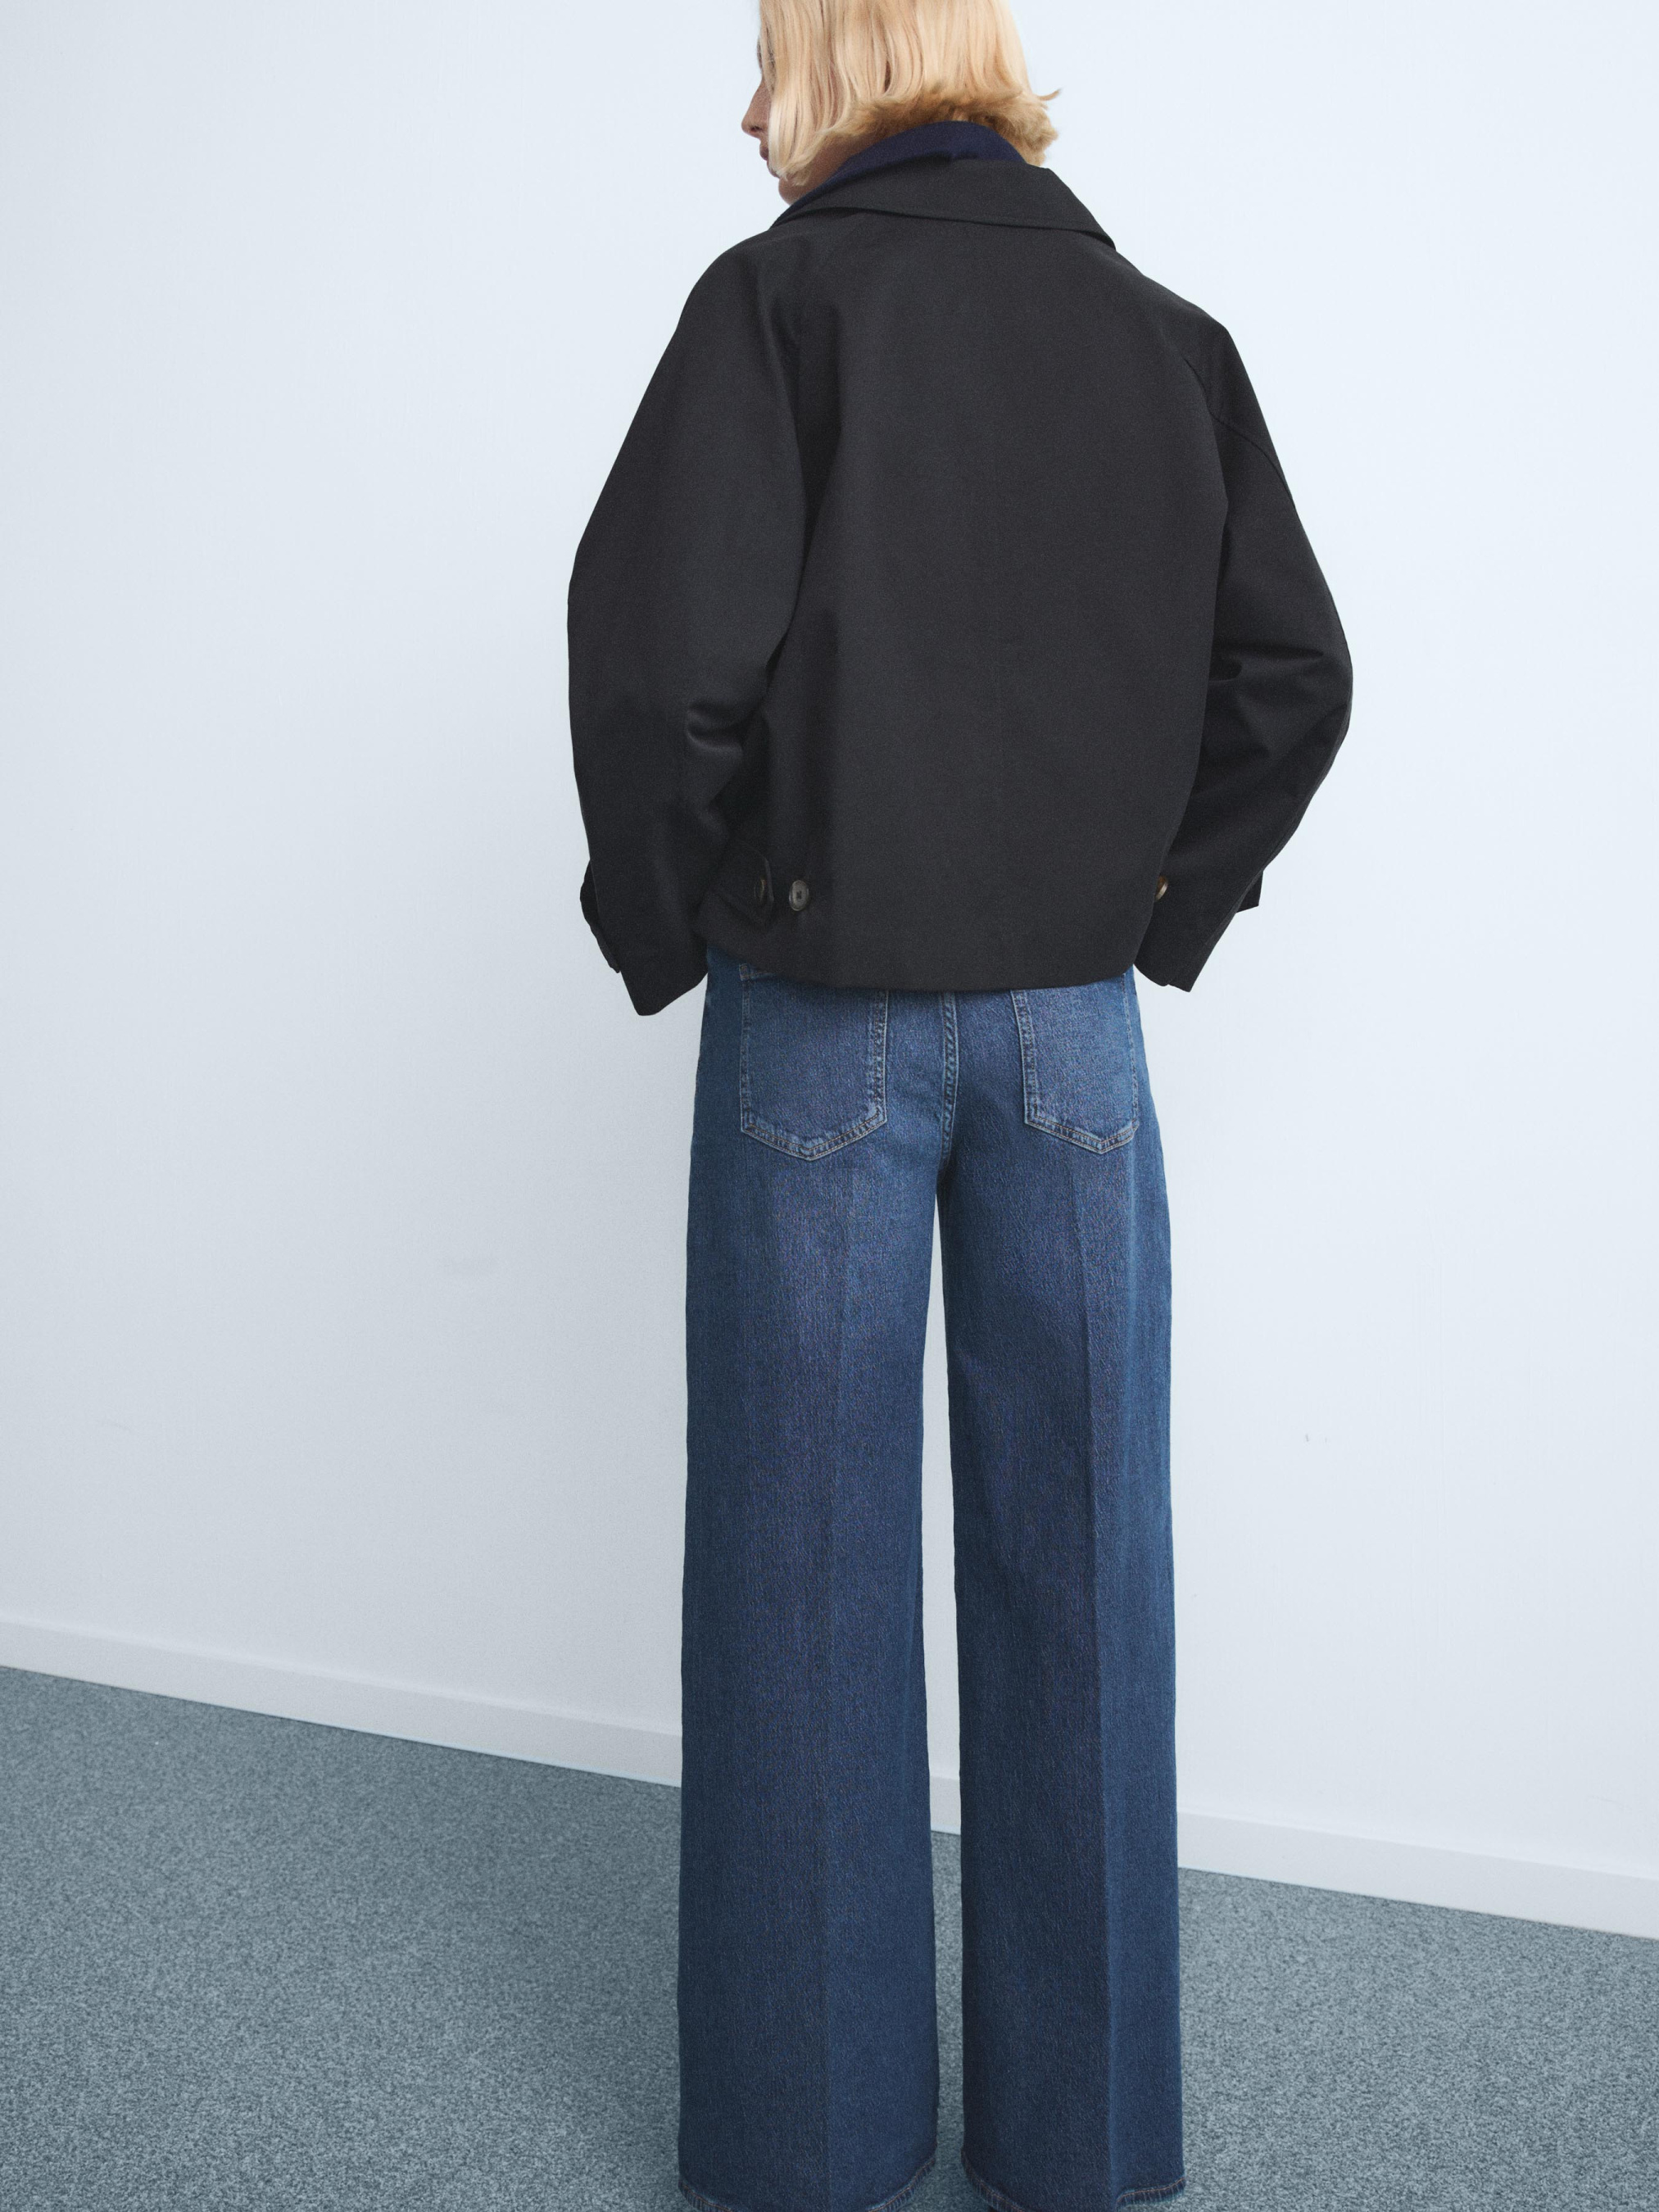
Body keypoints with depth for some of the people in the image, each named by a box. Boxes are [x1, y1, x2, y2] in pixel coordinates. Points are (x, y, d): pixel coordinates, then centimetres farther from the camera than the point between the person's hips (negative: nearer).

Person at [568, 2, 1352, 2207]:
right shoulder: (1165, 333, 8)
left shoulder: (784, 294, -4)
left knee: (807, 1573, 8)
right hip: (1075, 1026, 4)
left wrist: (662, 921, -1)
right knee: (1074, 1567, 11)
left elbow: (665, 638, -15)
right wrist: (1162, 905, 12)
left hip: (821, 1014, -3)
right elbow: (1292, 669, 6)